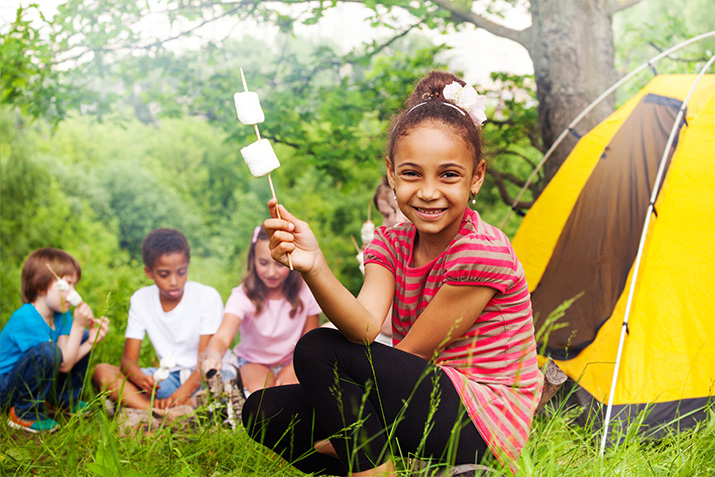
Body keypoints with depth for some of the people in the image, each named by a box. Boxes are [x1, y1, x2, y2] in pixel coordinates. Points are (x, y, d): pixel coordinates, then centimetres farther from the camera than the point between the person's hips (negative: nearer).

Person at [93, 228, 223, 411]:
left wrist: (179, 396, -33)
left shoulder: (208, 297, -9)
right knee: (102, 371, -18)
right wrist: (141, 379, -29)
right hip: (168, 377, 4)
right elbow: (129, 359, -3)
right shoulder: (140, 300, 0)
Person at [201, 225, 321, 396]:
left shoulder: (305, 292, -16)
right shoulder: (243, 296, -23)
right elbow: (222, 336, -39)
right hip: (253, 362, 0)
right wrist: (213, 356, -63)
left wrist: (291, 370, -18)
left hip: (293, 361, 1)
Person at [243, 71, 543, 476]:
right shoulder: (390, 245, 2)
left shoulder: (484, 252, -17)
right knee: (266, 411, -3)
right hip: (423, 404, 7)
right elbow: (365, 329, -18)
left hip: (486, 430, -7)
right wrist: (314, 268, -37)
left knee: (319, 350, -21)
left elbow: (410, 355, -15)